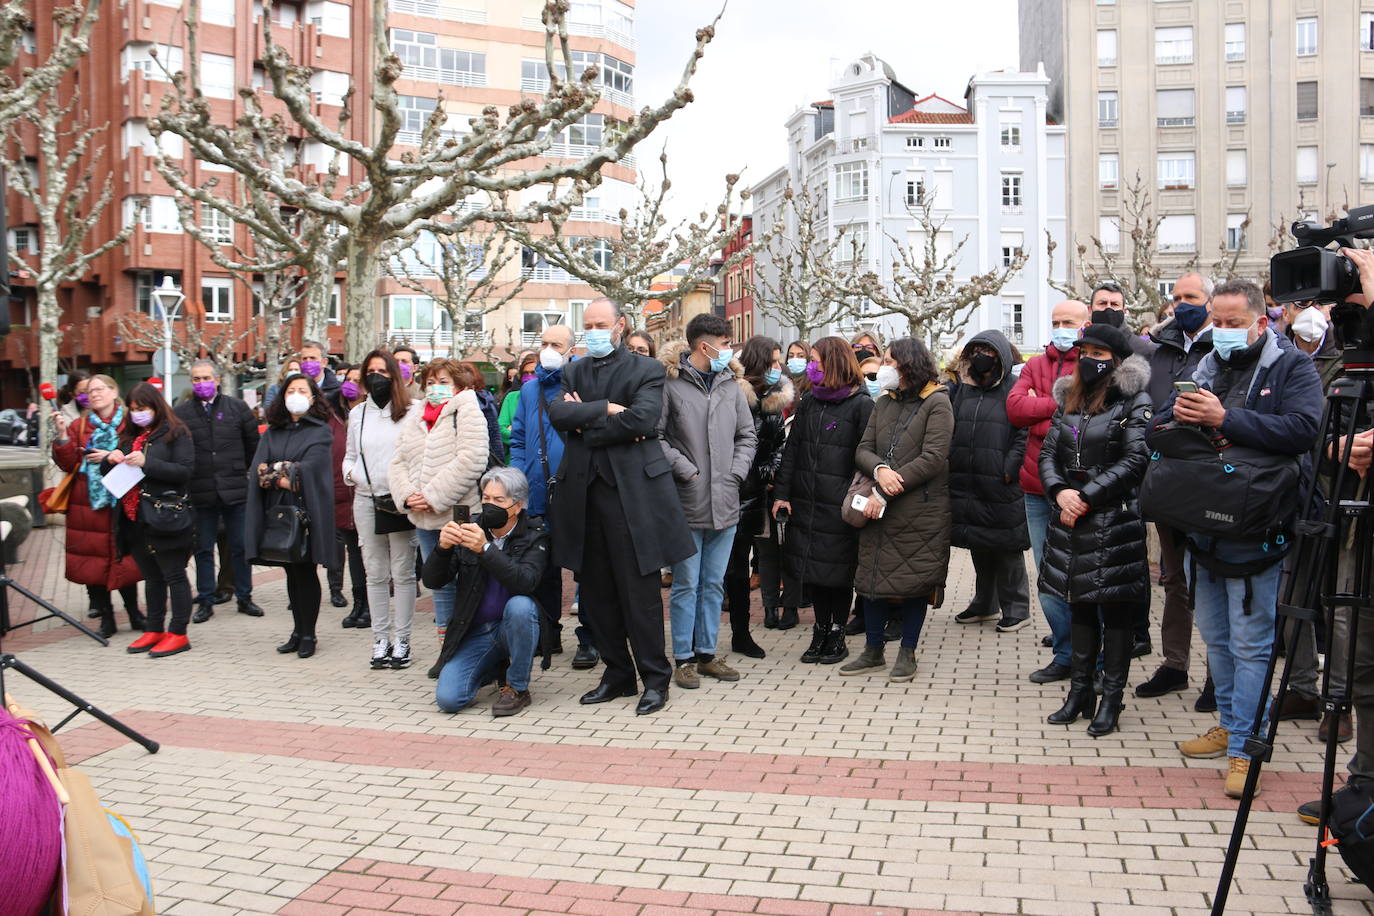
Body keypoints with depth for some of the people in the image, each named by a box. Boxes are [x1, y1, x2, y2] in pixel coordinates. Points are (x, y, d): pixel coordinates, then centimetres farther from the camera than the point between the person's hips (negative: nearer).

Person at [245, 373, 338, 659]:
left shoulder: (320, 431, 2)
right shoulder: (272, 432, 14)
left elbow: (309, 470, -11)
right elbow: (258, 468, 2)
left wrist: (275, 474, -7)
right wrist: (285, 478, -13)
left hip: (306, 510, -4)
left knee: (305, 571, -3)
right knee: (292, 572, 9)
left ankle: (308, 635, 6)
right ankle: (298, 631, 17)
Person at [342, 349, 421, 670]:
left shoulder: (411, 412, 0)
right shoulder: (357, 414, 14)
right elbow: (350, 456, 19)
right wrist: (352, 473, -1)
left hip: (401, 502, -4)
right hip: (367, 502, 4)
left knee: (403, 573, 2)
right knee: (375, 574, 8)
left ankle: (401, 640, 9)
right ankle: (381, 640, 15)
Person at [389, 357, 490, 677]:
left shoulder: (467, 413, -5)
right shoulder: (413, 421, 18)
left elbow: (470, 462, -18)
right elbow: (399, 463, 15)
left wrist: (434, 497, -18)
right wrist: (407, 495, -5)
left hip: (459, 515, -7)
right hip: (424, 519, 7)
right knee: (440, 585, 14)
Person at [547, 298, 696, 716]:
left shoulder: (646, 369, 2)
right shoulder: (574, 372, 16)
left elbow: (643, 417, -16)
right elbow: (558, 413, -2)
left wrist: (586, 424, -8)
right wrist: (605, 409, -14)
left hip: (632, 492, -5)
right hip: (584, 492, 5)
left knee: (640, 590, -2)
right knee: (596, 590, 10)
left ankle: (655, 678, 10)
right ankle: (617, 673, 23)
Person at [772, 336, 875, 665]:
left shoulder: (861, 404, -7)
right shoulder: (809, 401, 11)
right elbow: (792, 448, 9)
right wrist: (782, 493, 3)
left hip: (840, 503, -5)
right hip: (806, 501, 5)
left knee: (839, 570, 4)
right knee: (812, 568, 9)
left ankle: (837, 634, 18)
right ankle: (821, 630, 22)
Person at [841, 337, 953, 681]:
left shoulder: (937, 404, -6)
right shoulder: (884, 403, 14)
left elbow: (933, 458, -16)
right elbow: (863, 450, 9)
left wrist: (884, 494, -18)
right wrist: (880, 470, -16)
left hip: (920, 510, -6)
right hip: (880, 510, 6)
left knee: (914, 580, 3)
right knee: (873, 576, 9)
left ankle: (907, 654, 18)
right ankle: (873, 651, 22)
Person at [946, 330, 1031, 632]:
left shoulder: (1014, 389, -3)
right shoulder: (959, 389, 13)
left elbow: (1024, 434, -10)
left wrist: (1009, 470, -16)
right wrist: (949, 466, 6)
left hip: (1002, 486, -5)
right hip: (966, 484, 5)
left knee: (1008, 550, 2)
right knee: (979, 549, 15)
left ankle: (1016, 609, 13)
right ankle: (985, 604, 29)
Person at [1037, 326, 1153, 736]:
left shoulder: (1135, 402, -5)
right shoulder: (1069, 400, 14)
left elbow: (1135, 461, -14)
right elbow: (1048, 453, 8)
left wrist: (1086, 497, -16)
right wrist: (1060, 492, -11)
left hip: (1115, 521, -6)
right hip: (1070, 518, 6)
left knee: (1116, 609, 2)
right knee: (1080, 605, 13)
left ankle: (1111, 698, 10)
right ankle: (1079, 691, 23)